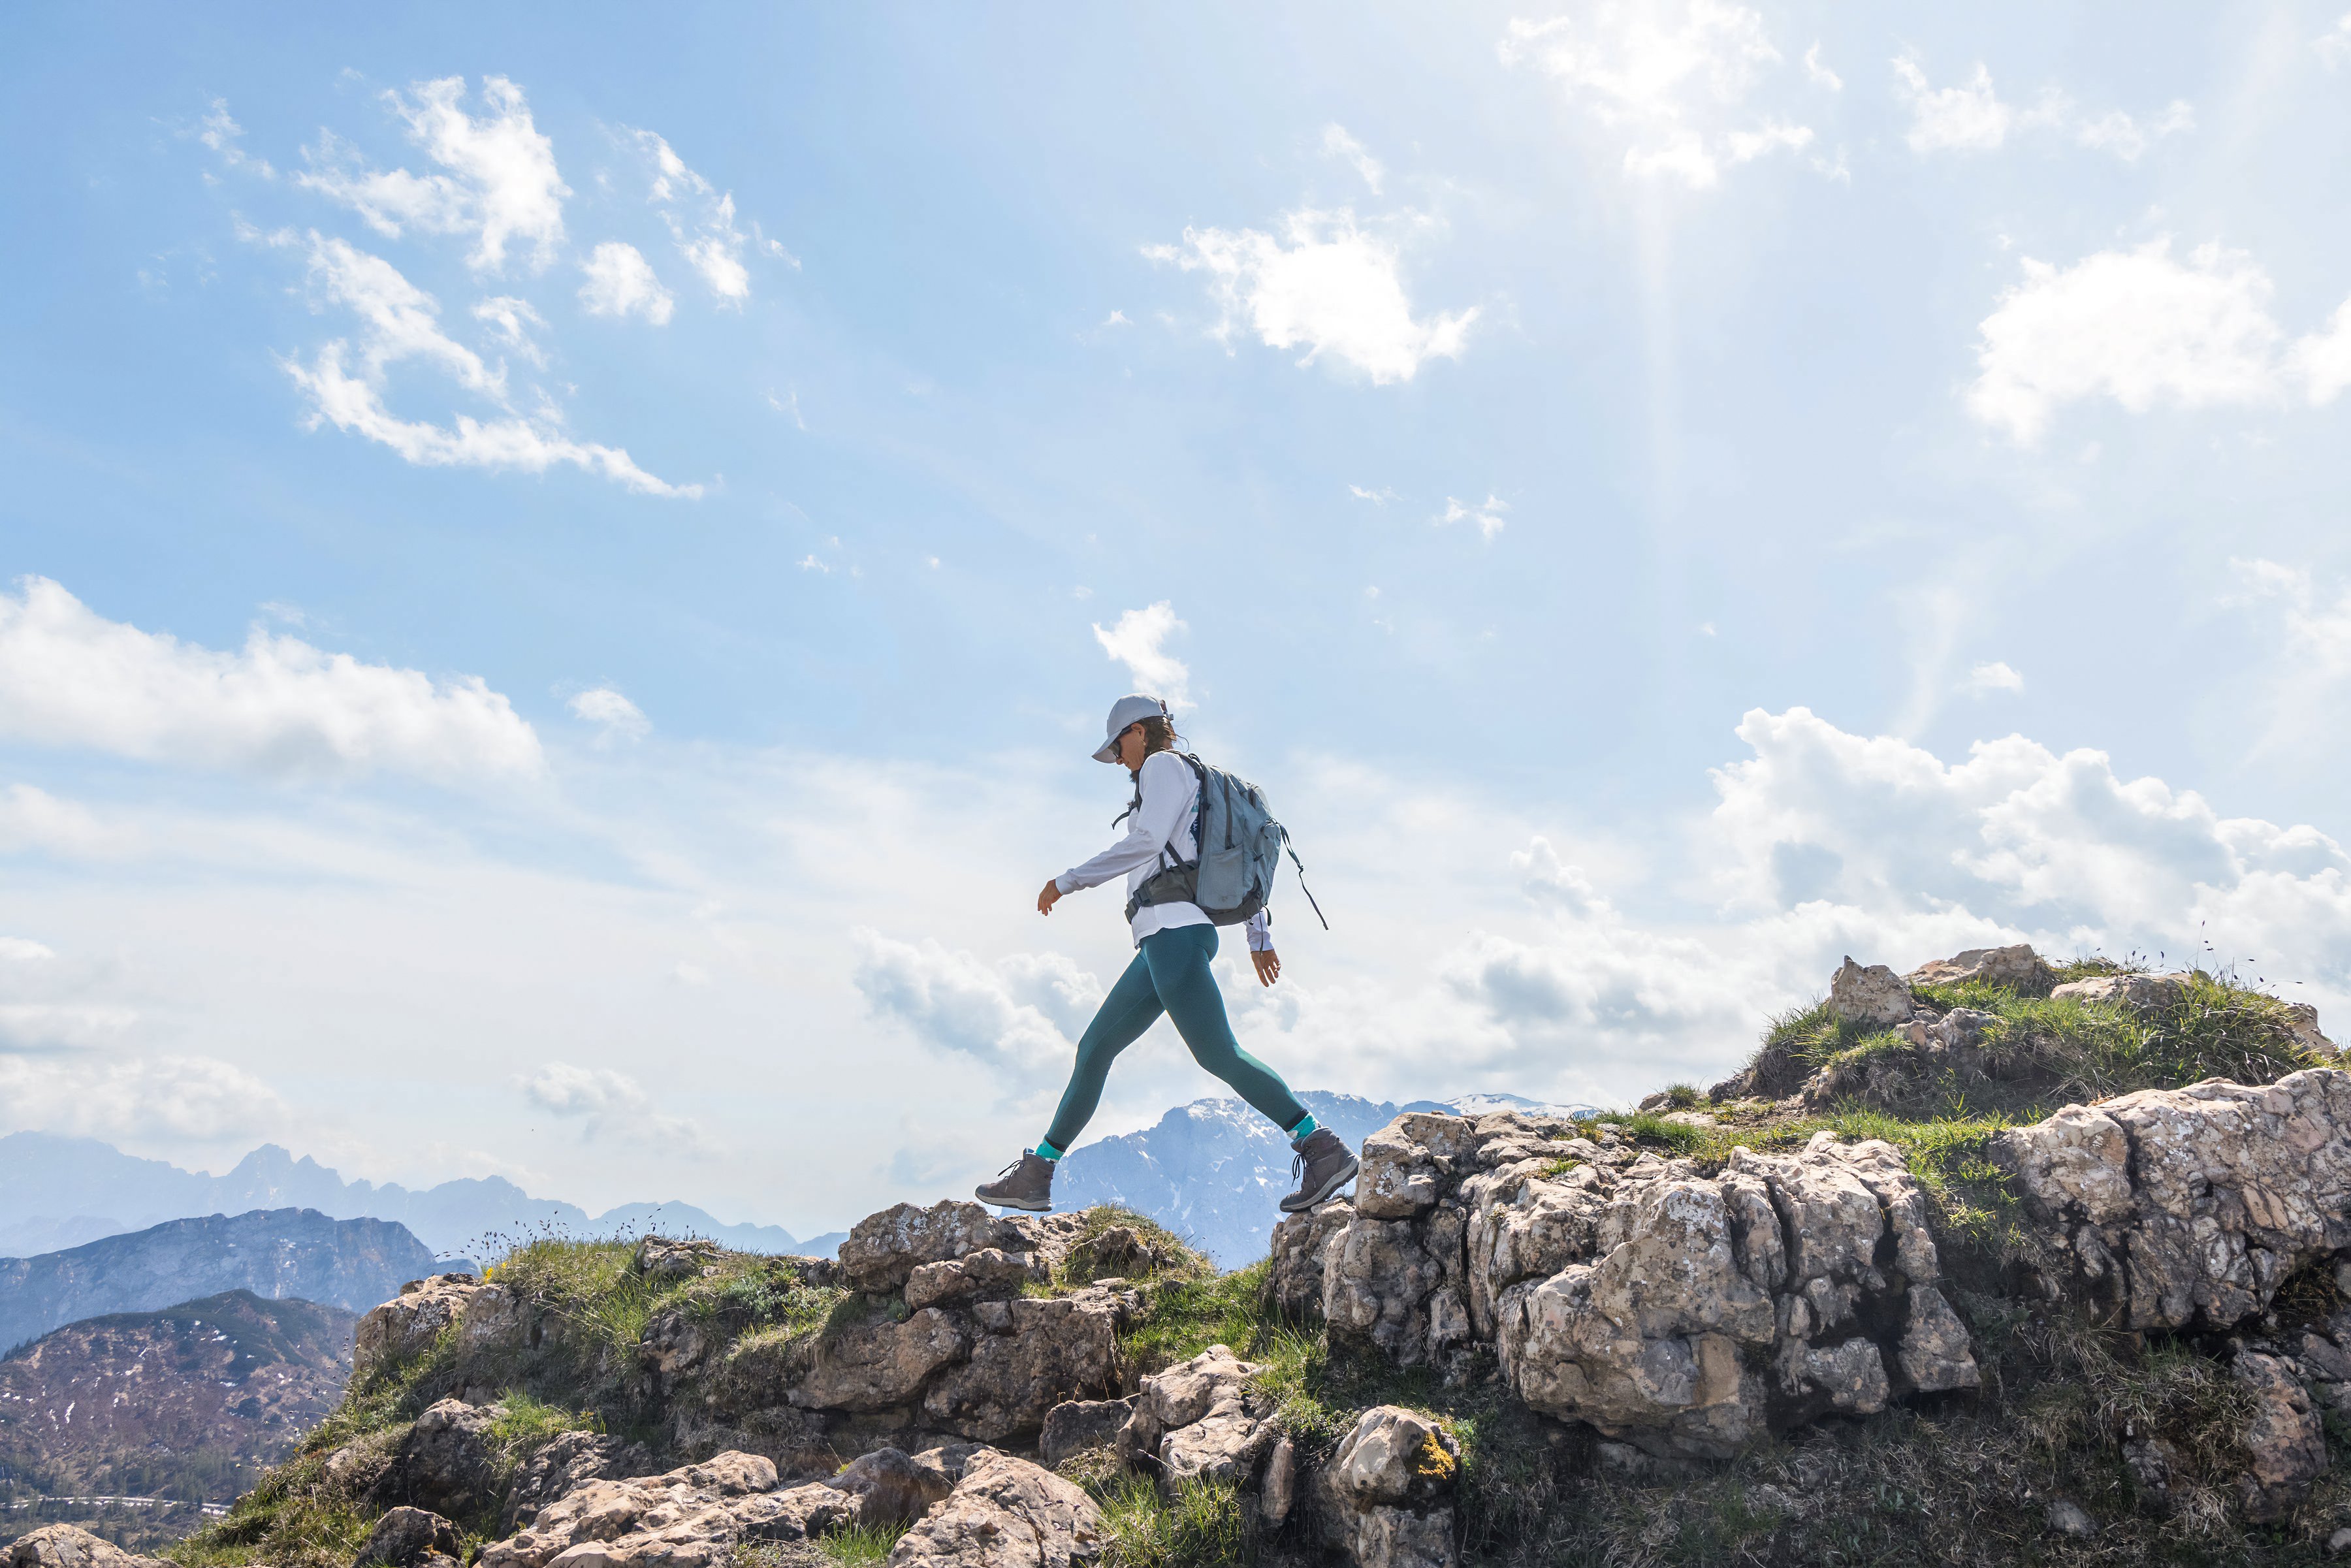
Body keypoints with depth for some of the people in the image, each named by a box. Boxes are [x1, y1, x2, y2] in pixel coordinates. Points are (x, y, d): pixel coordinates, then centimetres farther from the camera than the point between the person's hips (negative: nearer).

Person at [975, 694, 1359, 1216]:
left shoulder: (1165, 765, 1)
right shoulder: (1202, 788, 28)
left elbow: (1146, 840, -14)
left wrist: (1068, 880, -9)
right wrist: (1260, 936, 26)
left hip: (1174, 928, -10)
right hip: (1165, 942, 10)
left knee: (1218, 1054, -16)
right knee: (1094, 1049, 9)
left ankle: (1324, 1150, -17)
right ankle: (1034, 1176, 13)